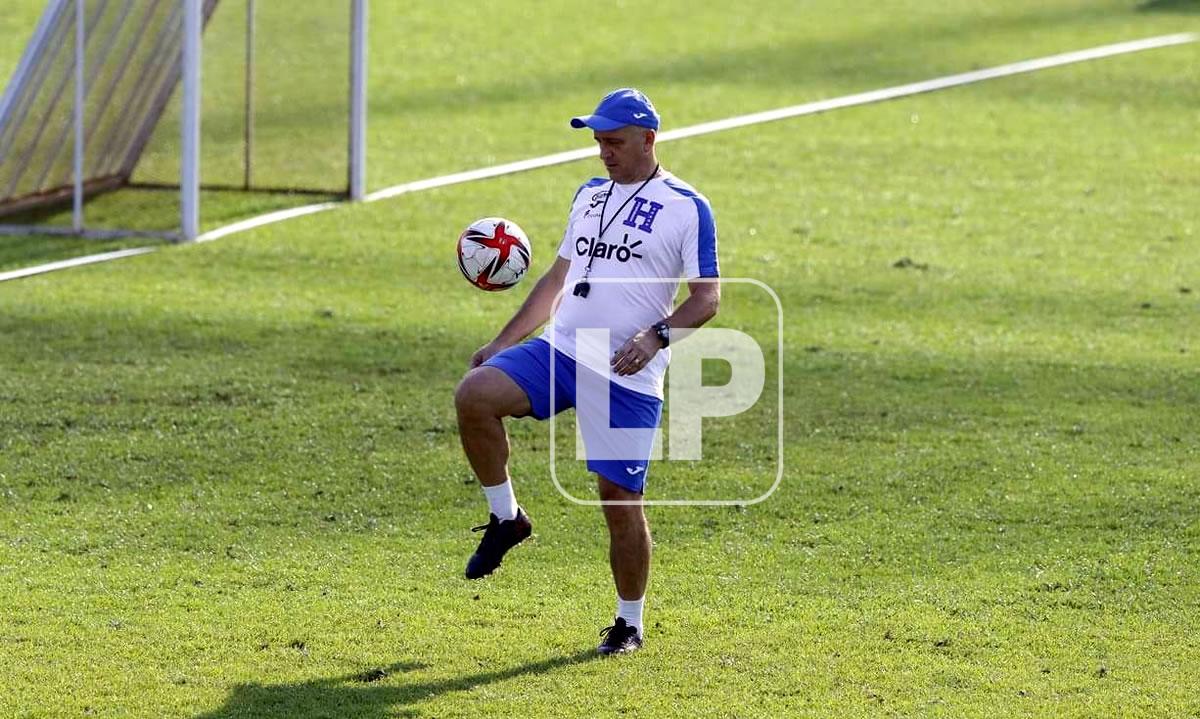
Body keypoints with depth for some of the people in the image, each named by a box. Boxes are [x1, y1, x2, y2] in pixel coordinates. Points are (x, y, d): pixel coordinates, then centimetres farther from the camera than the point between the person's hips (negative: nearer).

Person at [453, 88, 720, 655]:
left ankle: (629, 623, 15)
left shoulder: (686, 208, -2)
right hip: (558, 351, 5)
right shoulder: (590, 195, 17)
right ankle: (506, 518, -2)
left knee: (620, 498, -4)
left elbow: (707, 295, -4)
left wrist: (657, 335, -22)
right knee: (473, 396, -21)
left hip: (627, 376, -5)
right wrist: (503, 342, 19)